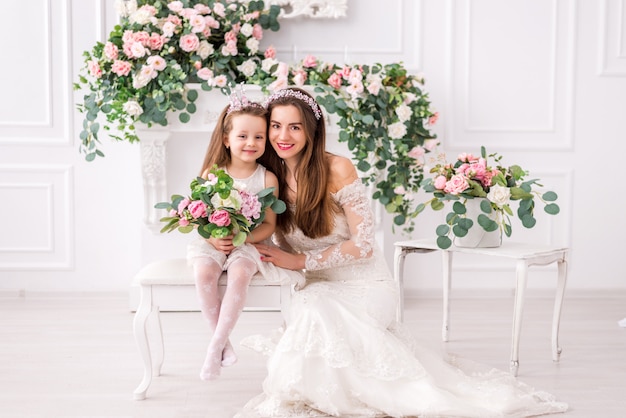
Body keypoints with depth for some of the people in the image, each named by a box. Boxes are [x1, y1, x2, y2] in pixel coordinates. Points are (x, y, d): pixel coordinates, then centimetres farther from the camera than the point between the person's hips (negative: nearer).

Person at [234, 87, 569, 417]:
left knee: (312, 306, -33)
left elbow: (363, 245, -16)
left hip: (365, 287, -5)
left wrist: (301, 261, -17)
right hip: (319, 289, 5)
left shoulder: (337, 170, -16)